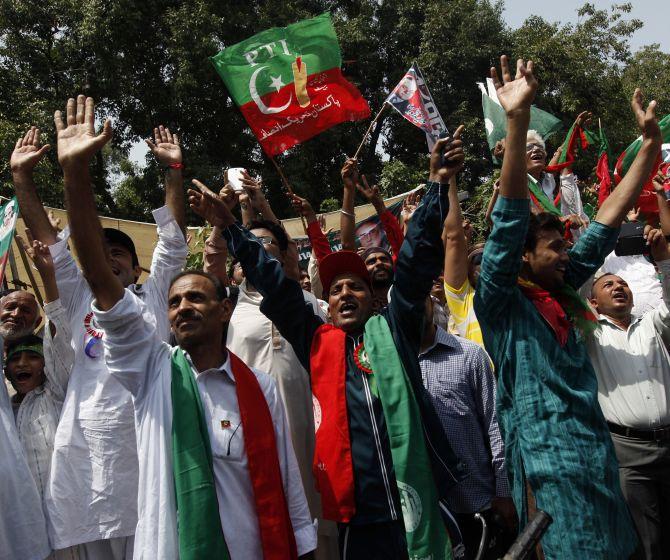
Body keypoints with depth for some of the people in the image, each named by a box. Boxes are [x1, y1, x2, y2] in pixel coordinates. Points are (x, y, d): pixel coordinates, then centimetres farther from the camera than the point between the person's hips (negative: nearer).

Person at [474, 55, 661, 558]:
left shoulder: (562, 294, 11)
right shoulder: (502, 303, -7)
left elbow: (609, 218, 14)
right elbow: (510, 218, -18)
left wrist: (651, 142, 17)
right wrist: (518, 121, -26)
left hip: (598, 459, 8)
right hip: (550, 466, -8)